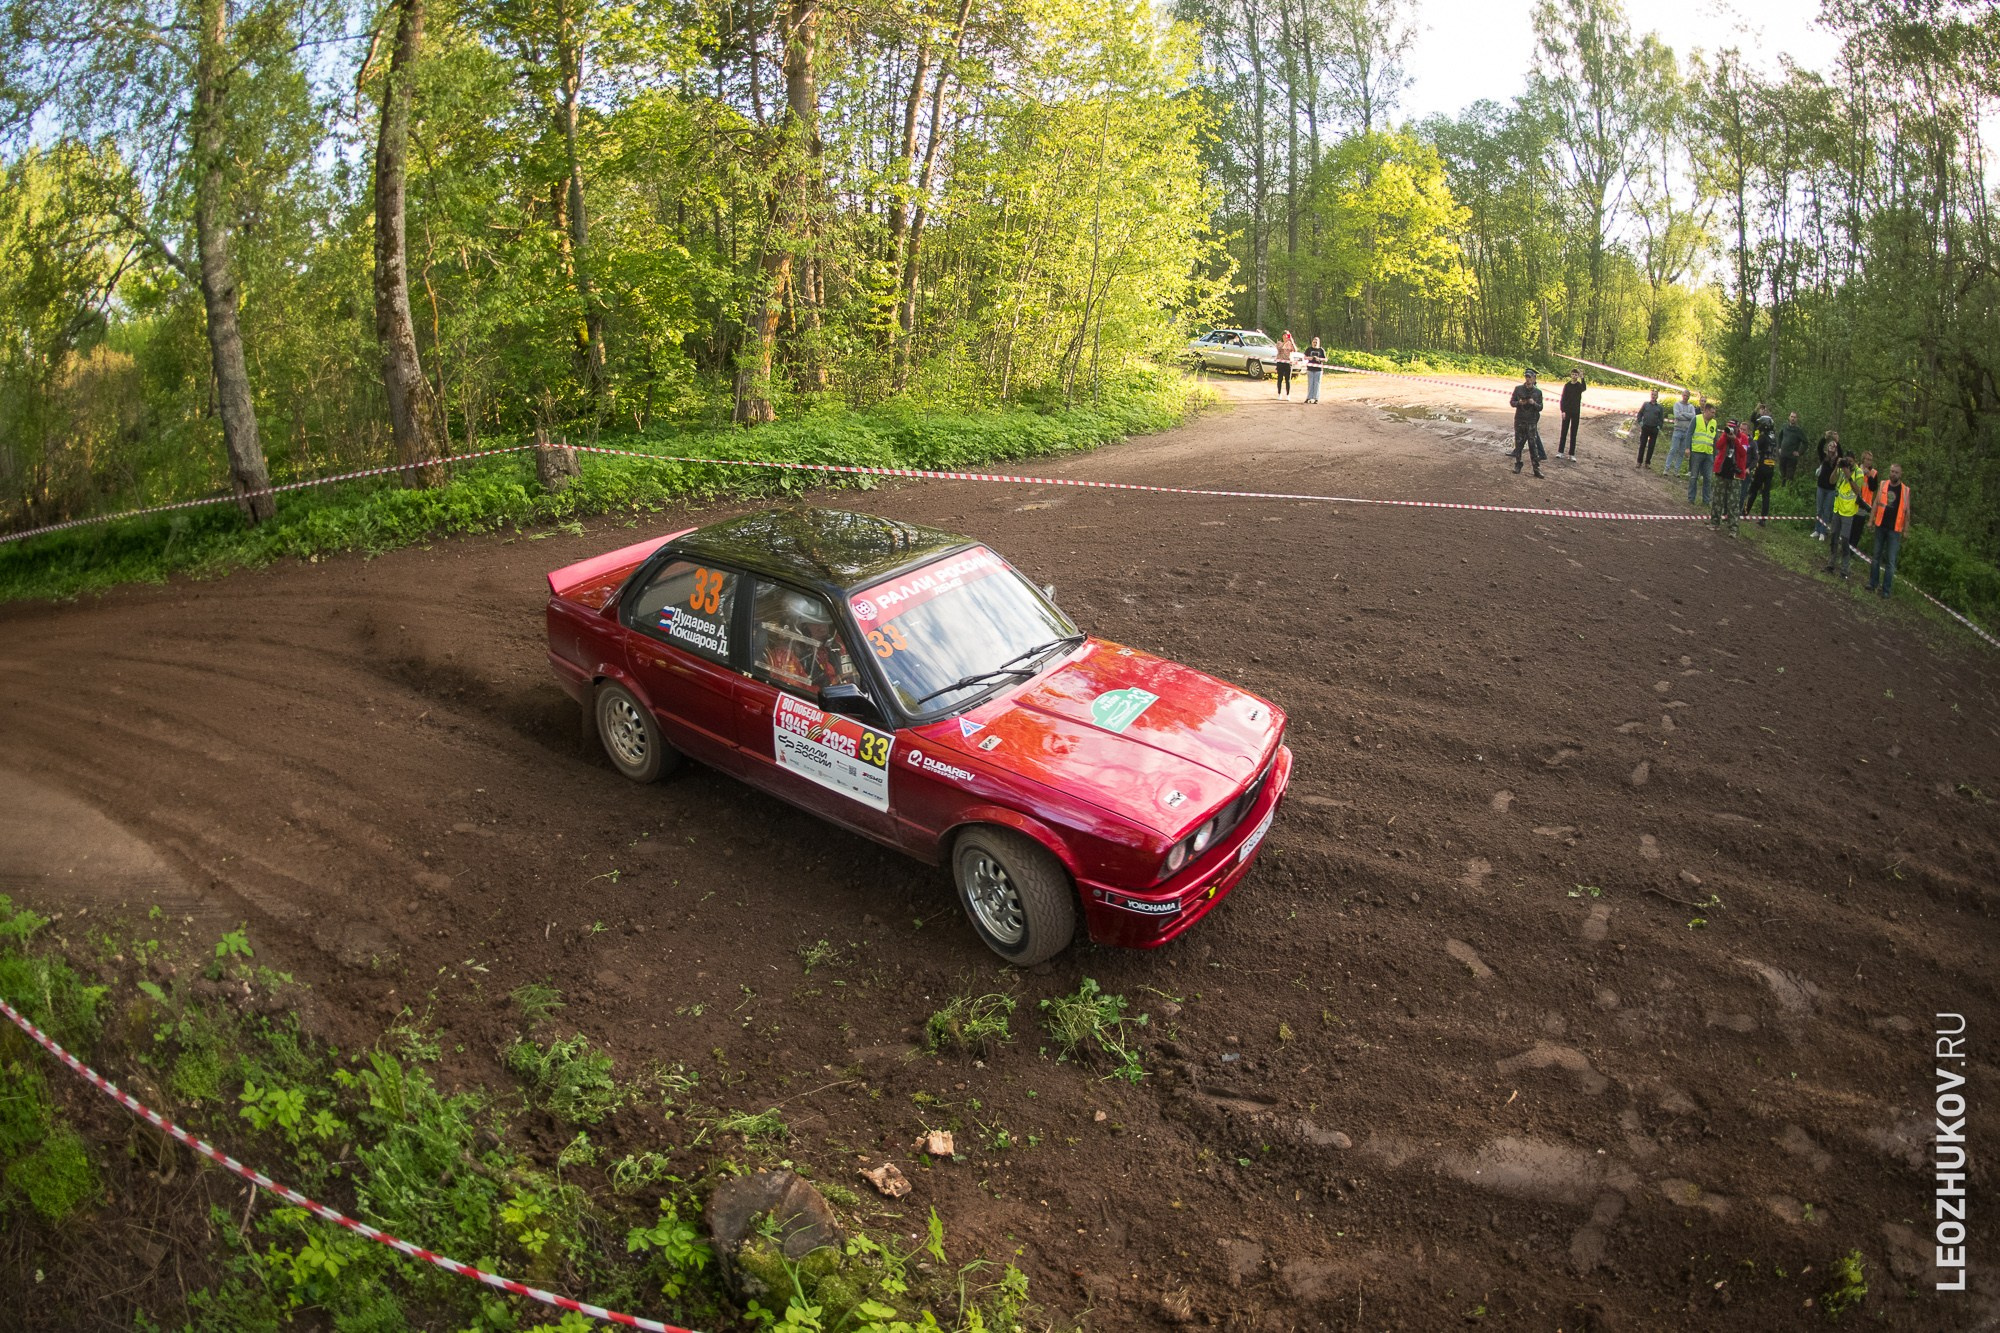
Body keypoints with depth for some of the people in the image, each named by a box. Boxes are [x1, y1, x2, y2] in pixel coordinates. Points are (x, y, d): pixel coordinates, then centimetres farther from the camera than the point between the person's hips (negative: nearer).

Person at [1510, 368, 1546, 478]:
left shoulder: (1538, 392, 1)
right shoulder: (1518, 388, 1)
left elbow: (1540, 408, 3)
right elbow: (1511, 402, 6)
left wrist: (1534, 403, -18)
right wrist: (1519, 403, -15)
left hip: (1532, 422, -1)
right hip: (1519, 420, 1)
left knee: (1533, 445, -3)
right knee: (1518, 443, 6)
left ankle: (1536, 468, -2)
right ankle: (1518, 464, 19)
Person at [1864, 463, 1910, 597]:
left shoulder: (1905, 490, -1)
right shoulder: (1883, 485, 3)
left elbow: (1907, 511, 1)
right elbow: (1876, 503, 6)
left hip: (1894, 529, -2)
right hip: (1880, 526, 2)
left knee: (1890, 560, 0)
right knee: (1877, 556, 9)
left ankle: (1886, 589, 3)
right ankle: (1872, 583, 18)